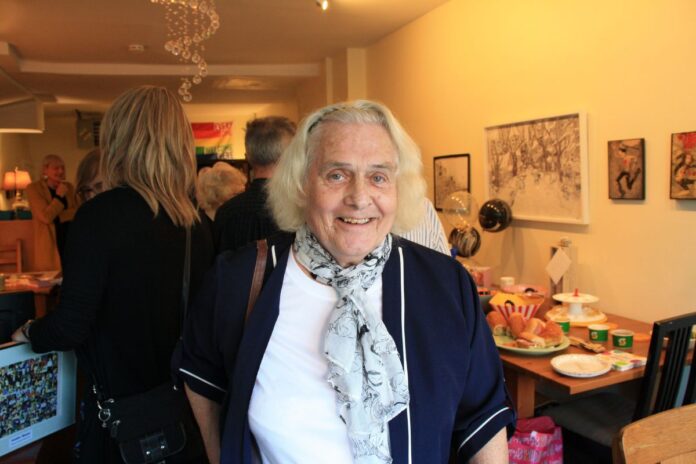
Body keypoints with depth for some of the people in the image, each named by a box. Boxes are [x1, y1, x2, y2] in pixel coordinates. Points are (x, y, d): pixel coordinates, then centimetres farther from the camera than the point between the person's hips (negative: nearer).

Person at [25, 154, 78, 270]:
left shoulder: (68, 187, 10)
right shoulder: (34, 188, -4)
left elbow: (76, 211, 5)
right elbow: (46, 217, -13)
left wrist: (57, 217, -9)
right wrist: (59, 195, -12)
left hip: (70, 239, 4)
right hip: (50, 243, -4)